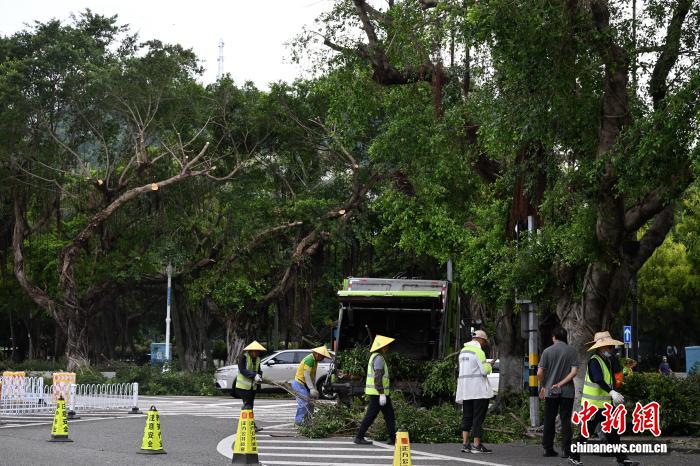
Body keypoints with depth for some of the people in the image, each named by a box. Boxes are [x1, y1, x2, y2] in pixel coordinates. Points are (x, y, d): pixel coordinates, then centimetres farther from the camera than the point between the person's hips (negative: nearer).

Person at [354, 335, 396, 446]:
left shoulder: (374, 357, 17)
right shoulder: (379, 358, -15)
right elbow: (378, 377, -22)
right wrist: (382, 394, -24)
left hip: (374, 392, 10)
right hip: (378, 392, -10)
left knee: (389, 414, 9)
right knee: (371, 415, -5)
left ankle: (393, 438, 8)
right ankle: (359, 437, 0)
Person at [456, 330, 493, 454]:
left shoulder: (463, 351, 15)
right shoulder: (479, 351, -12)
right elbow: (484, 370, -17)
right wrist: (489, 365, 5)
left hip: (465, 389, 8)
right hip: (479, 390, -8)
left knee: (467, 416, 9)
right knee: (478, 417, -5)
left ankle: (465, 443, 5)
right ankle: (477, 445, -6)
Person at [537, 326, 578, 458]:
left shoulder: (547, 351, -3)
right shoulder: (572, 351, -1)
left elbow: (540, 373, -8)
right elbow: (574, 371, -11)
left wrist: (542, 387, 7)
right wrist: (561, 383, -8)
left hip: (550, 391, 0)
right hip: (567, 391, 0)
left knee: (549, 421, 9)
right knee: (566, 420, 3)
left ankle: (548, 448, 12)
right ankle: (565, 450, 0)